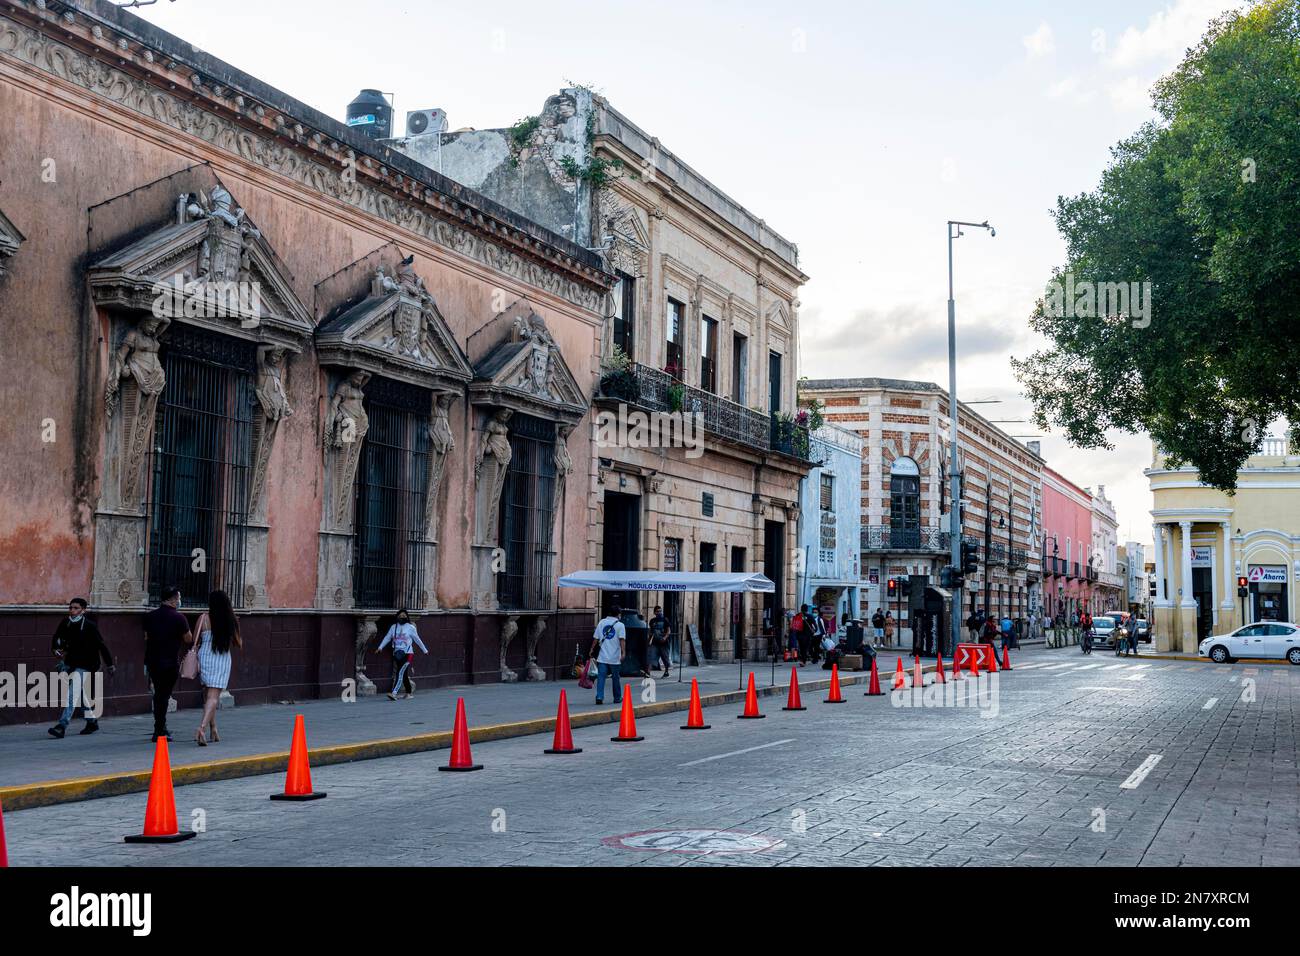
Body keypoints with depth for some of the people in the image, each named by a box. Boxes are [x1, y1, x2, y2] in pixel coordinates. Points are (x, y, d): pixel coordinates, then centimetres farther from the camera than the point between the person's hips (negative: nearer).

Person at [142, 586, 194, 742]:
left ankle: (161, 728, 25)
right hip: (169, 663, -5)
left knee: (159, 694, 18)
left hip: (152, 661, 5)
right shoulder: (178, 618, -11)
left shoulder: (150, 616, 6)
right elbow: (189, 639, -5)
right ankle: (159, 732, 2)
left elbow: (146, 637, 14)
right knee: (163, 695, 1)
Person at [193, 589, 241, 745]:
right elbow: (238, 644, 5)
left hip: (204, 658, 1)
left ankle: (213, 731, 23)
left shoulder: (204, 619, -4)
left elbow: (195, 642, 0)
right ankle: (202, 727, -24)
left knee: (208, 695, 17)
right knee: (213, 697, -4)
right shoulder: (231, 621, -4)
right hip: (222, 661, -1)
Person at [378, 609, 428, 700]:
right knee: (404, 675, 12)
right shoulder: (394, 627, 8)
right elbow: (387, 637, 3)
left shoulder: (411, 627, -1)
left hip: (407, 654, -4)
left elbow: (417, 640, 7)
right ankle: (409, 693, 27)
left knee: (400, 673, -15)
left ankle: (394, 693, -22)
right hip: (397, 654, 4)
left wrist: (425, 650, 12)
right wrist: (380, 647, -10)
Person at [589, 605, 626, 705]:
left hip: (602, 657, 2)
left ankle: (599, 697, -13)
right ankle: (617, 698, 21)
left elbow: (595, 638, 9)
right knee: (615, 678, 11)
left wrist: (592, 650, 18)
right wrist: (623, 653, -19)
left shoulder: (601, 622, 7)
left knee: (601, 677, -1)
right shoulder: (619, 625, -4)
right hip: (614, 657, -2)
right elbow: (622, 640, -15)